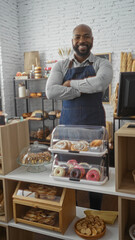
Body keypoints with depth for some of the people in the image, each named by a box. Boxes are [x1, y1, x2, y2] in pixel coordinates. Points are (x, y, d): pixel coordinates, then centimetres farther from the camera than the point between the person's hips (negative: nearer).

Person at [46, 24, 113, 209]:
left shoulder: (102, 64, 2)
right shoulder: (61, 66, 5)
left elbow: (100, 83, -22)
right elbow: (50, 92, -12)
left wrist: (71, 83, -11)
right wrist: (84, 89, -13)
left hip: (94, 124, -1)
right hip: (67, 124, 1)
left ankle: (95, 213, 33)